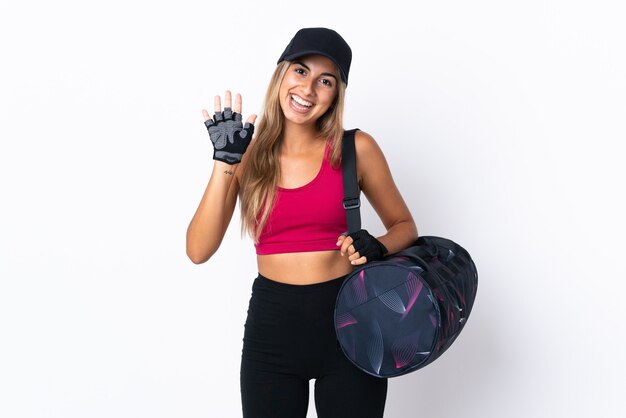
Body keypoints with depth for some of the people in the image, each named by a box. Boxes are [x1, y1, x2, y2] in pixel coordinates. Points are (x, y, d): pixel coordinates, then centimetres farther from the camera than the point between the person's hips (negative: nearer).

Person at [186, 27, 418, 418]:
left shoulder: (356, 148, -5)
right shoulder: (249, 155, -1)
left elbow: (404, 226, 7)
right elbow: (199, 251, -10)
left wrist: (376, 248, -14)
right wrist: (225, 161, -15)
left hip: (347, 323, -1)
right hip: (270, 327, 1)